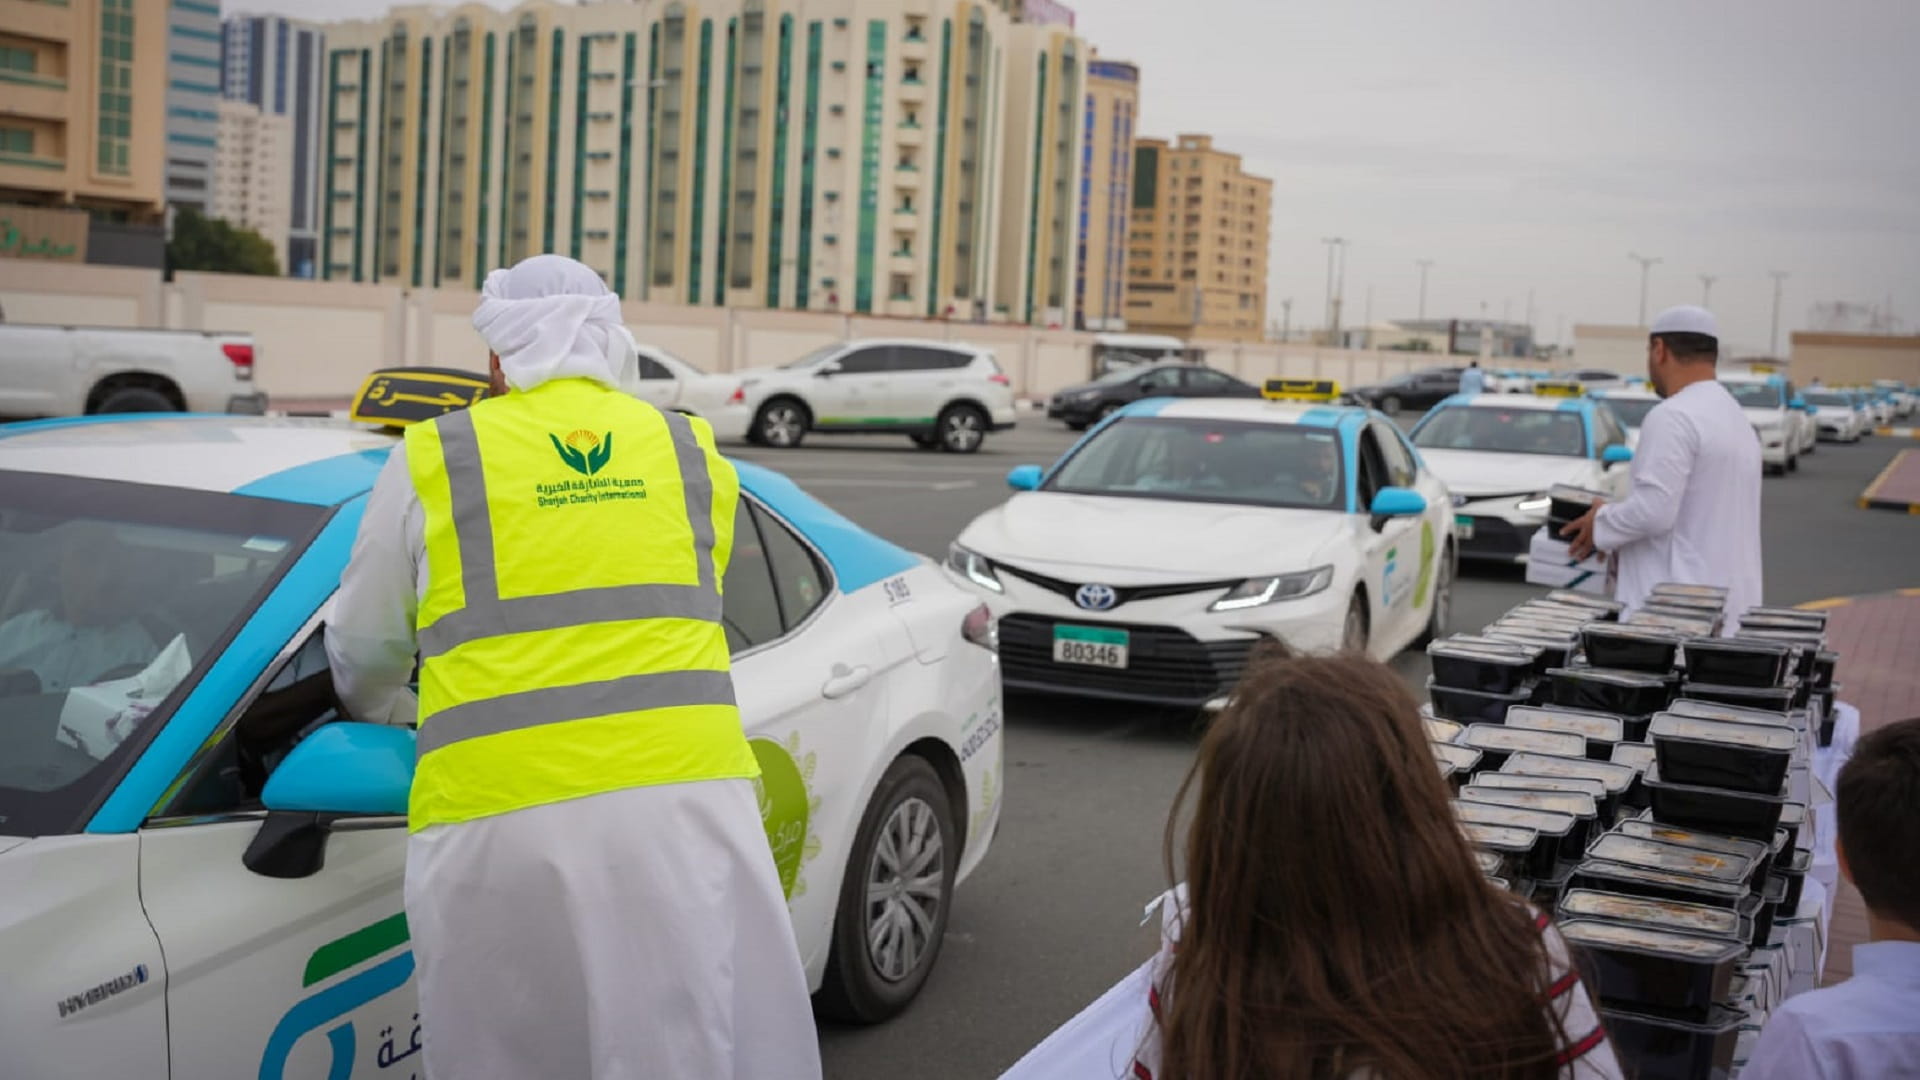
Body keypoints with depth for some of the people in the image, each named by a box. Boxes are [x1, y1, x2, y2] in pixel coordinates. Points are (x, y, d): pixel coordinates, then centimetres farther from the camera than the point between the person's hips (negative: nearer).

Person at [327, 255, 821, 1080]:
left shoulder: (432, 460, 9)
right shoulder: (693, 452, 16)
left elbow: (363, 654, 18)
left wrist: (386, 715, 40)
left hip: (499, 816, -1)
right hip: (685, 794, 2)